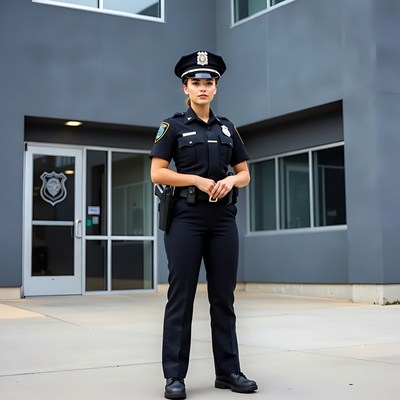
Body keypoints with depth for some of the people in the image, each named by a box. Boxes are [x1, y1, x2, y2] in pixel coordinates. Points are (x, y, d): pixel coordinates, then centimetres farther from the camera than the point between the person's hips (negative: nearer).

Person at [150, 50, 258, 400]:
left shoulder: (227, 128, 15)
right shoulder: (173, 126, 3)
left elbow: (245, 174, 16)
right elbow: (157, 173, -5)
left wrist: (230, 180, -7)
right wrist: (199, 180, -14)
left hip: (223, 219, 4)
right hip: (186, 218, -4)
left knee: (223, 296, 6)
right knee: (181, 296, -2)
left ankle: (228, 371, 14)